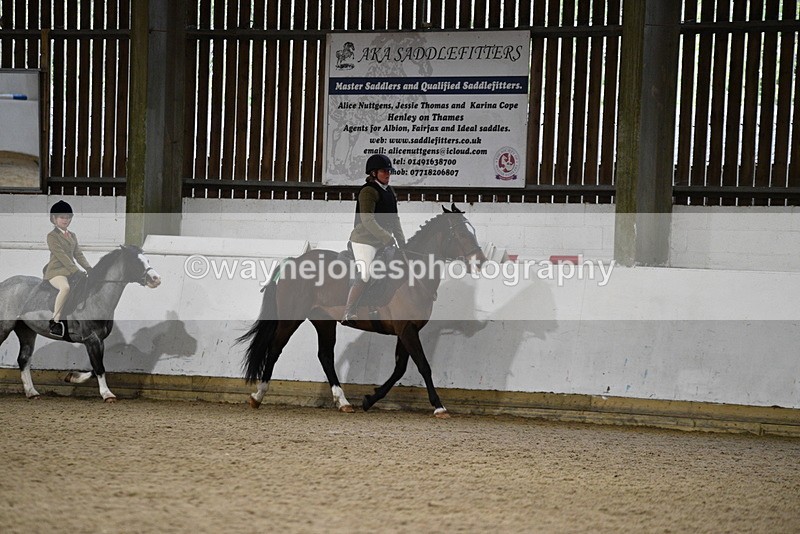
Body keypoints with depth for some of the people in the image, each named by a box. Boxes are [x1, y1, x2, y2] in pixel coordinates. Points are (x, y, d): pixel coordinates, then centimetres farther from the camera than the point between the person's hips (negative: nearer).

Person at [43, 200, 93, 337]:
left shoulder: (72, 236, 21)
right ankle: (55, 321, -34)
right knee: (65, 287, -38)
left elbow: (78, 254, 16)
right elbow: (61, 255, -14)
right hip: (56, 271, -8)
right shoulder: (52, 236, -4)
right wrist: (77, 271, -21)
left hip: (71, 271, 8)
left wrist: (89, 269, -2)